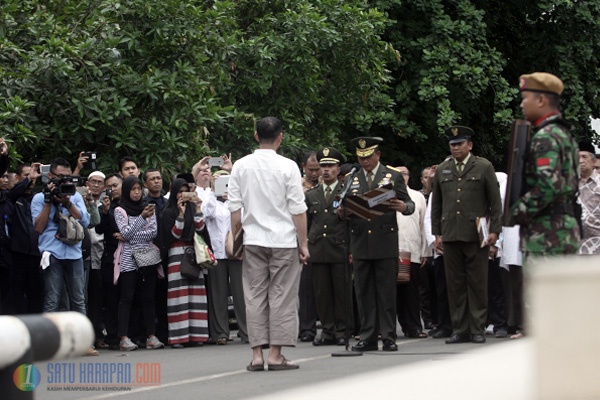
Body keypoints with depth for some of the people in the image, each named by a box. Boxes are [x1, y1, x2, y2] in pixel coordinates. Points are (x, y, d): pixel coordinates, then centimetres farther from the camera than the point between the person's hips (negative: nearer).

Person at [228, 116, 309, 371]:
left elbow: (235, 209, 3)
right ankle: (275, 354, 0)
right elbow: (298, 210, -6)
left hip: (253, 240, 3)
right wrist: (303, 244, 0)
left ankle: (257, 354, 4)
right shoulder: (287, 167, -8)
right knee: (282, 297, 2)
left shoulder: (241, 166, 1)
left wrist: (234, 239, 13)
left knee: (255, 296, 7)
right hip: (283, 240, -3)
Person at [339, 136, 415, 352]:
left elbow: (410, 204, 5)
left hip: (385, 243, -3)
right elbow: (346, 208, 14)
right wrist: (342, 212, -9)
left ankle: (388, 337, 1)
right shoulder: (351, 180, 15)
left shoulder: (393, 177, 7)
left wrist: (403, 207, -18)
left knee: (387, 292, -2)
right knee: (364, 292, 4)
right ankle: (368, 337, 8)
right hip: (360, 243, 3)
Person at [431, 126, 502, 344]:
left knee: (477, 284, -1)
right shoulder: (442, 170, 13)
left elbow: (495, 201, 3)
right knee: (454, 285, 2)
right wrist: (437, 233, 11)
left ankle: (477, 329, 4)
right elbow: (436, 204, 17)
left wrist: (494, 230, -4)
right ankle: (459, 330, 7)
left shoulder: (484, 167, 4)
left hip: (476, 235, -3)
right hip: (450, 235, 3)